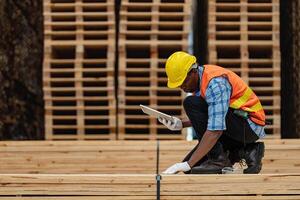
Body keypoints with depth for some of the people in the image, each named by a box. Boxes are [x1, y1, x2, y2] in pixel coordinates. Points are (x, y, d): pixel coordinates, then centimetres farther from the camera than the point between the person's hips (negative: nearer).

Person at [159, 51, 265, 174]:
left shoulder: (215, 82, -25)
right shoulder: (198, 79, 5)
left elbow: (216, 130, -33)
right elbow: (206, 118, 17)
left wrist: (189, 164, -35)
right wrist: (181, 124, -3)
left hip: (249, 124, -9)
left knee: (191, 103, -23)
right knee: (190, 167, 2)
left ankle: (218, 159, -18)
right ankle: (245, 152, 6)